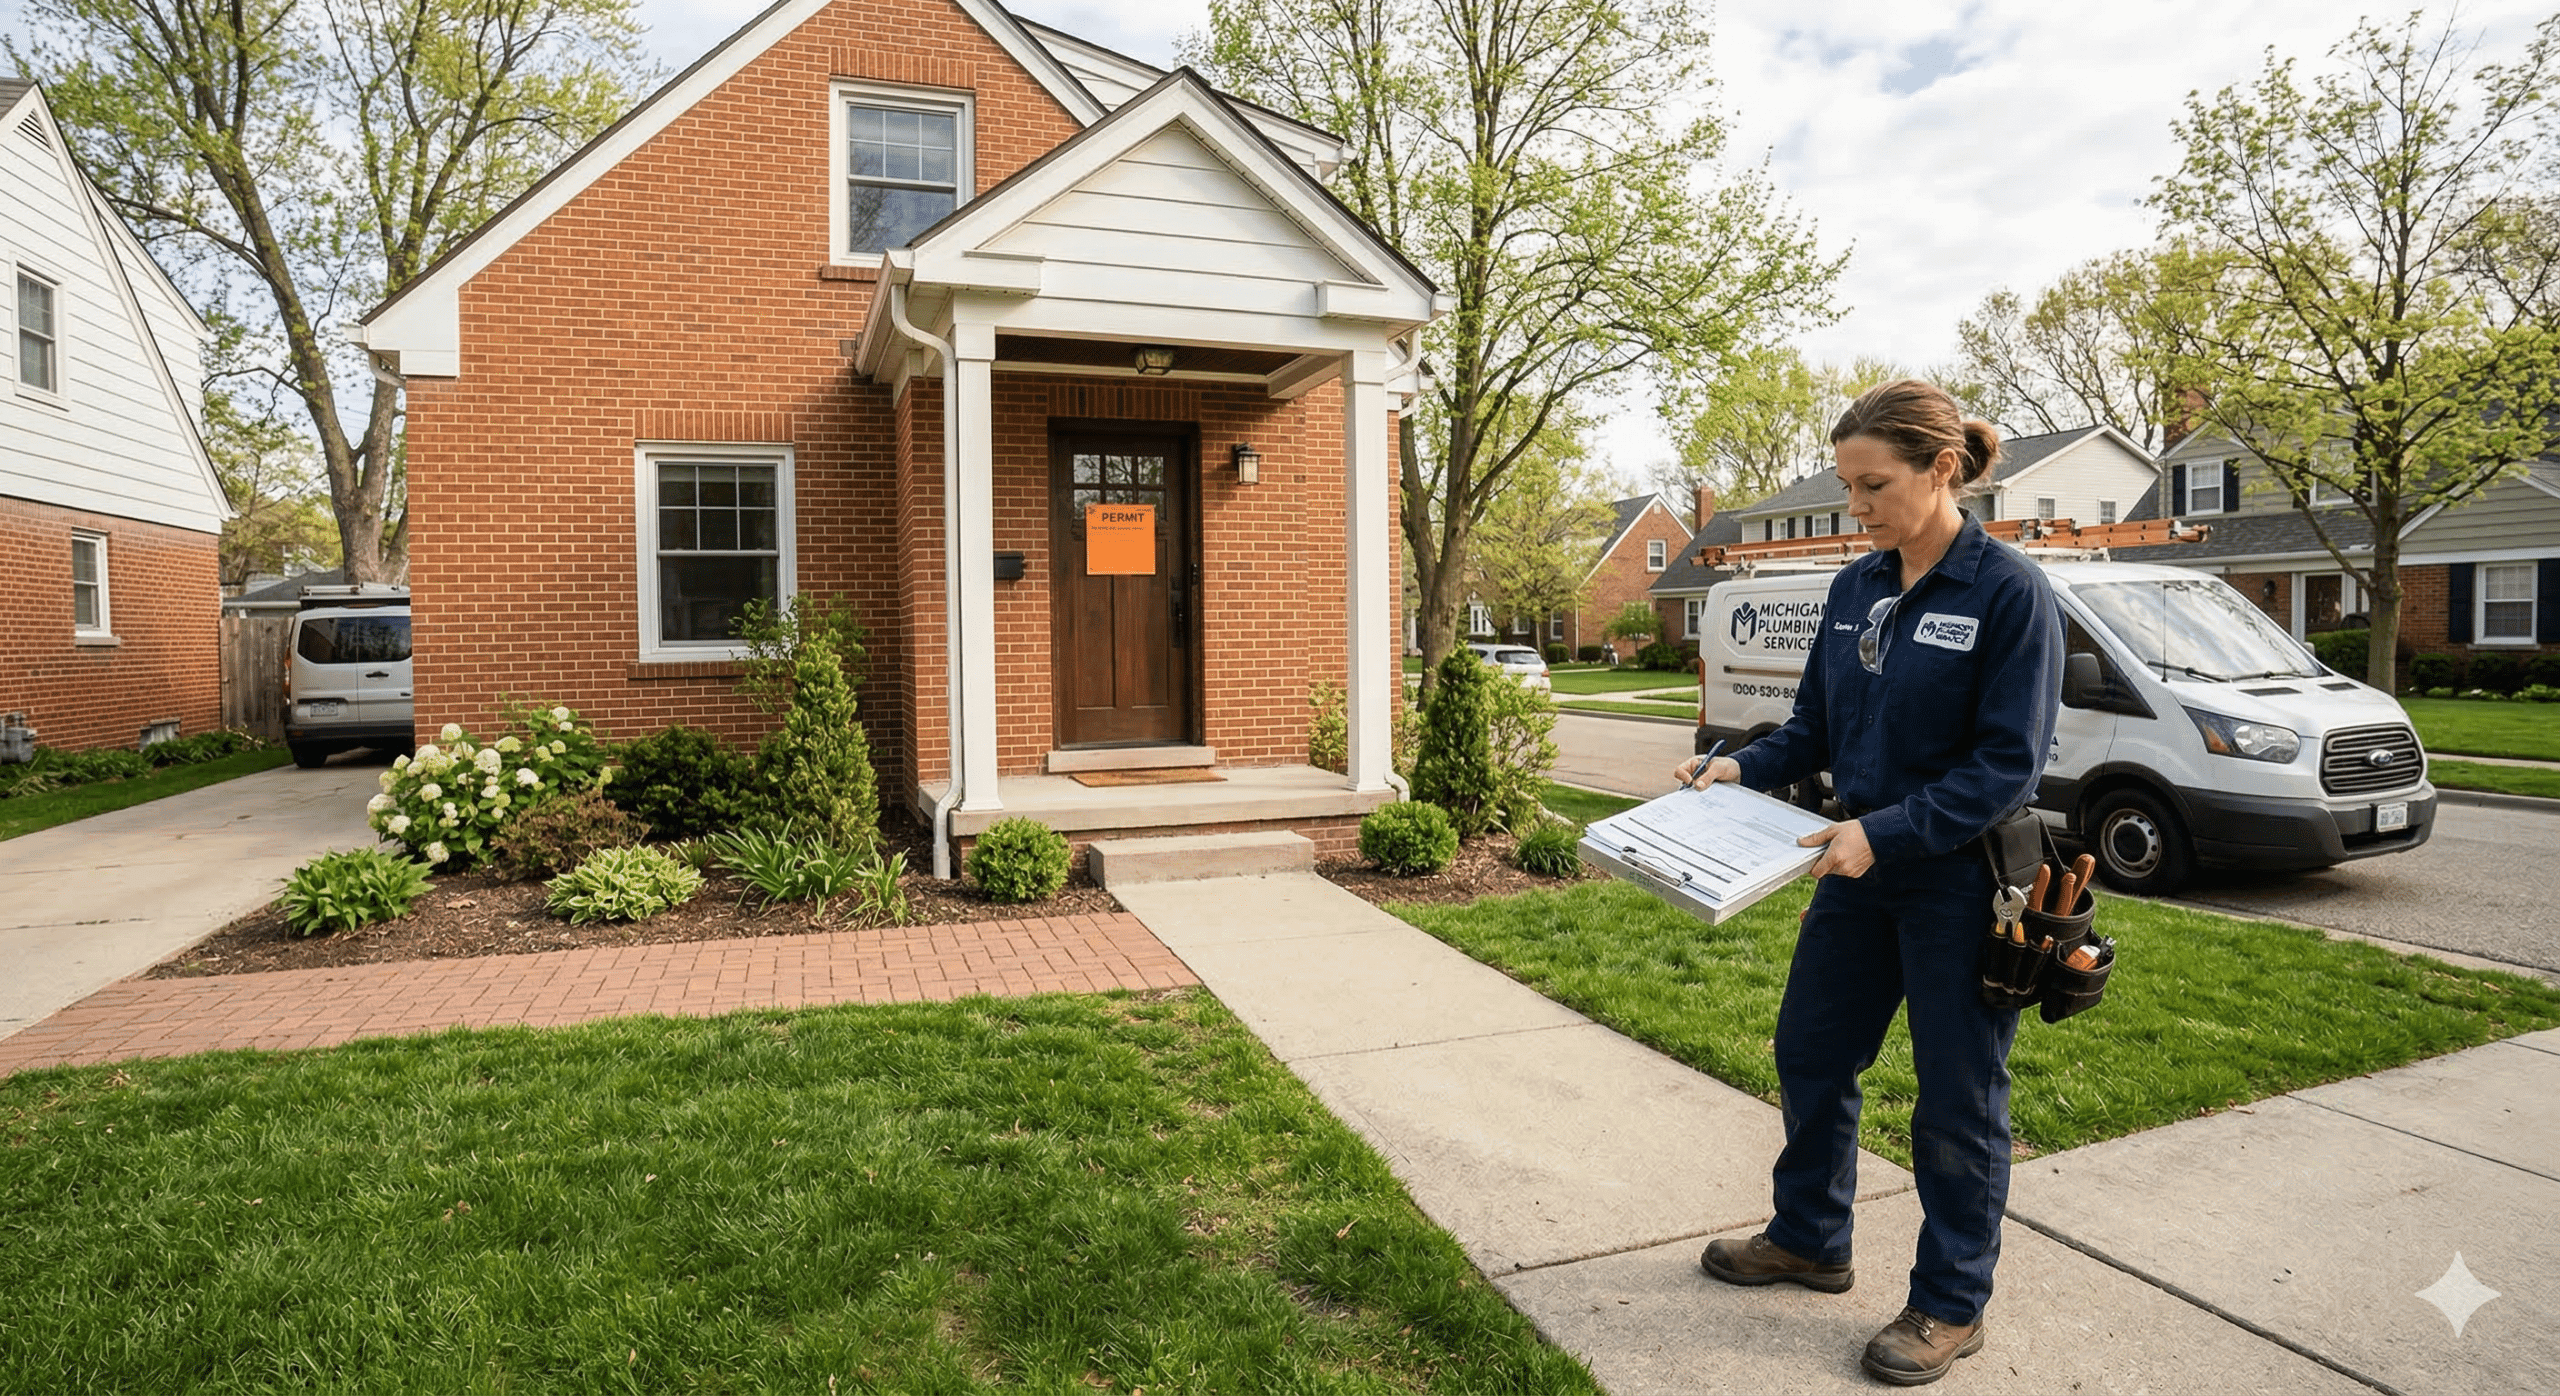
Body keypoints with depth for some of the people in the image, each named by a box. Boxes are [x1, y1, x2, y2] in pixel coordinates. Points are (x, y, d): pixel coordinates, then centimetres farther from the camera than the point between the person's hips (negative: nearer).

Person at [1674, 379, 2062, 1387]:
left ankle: (1950, 1305, 28)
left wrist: (1883, 832, -26)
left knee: (1958, 1099, 9)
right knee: (1809, 1056, 16)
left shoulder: (2009, 592, -14)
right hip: (1861, 869, 7)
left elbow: (2007, 764, -18)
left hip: (1961, 881, -6)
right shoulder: (1856, 588, 4)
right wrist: (1742, 767, -7)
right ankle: (1809, 1240, 38)